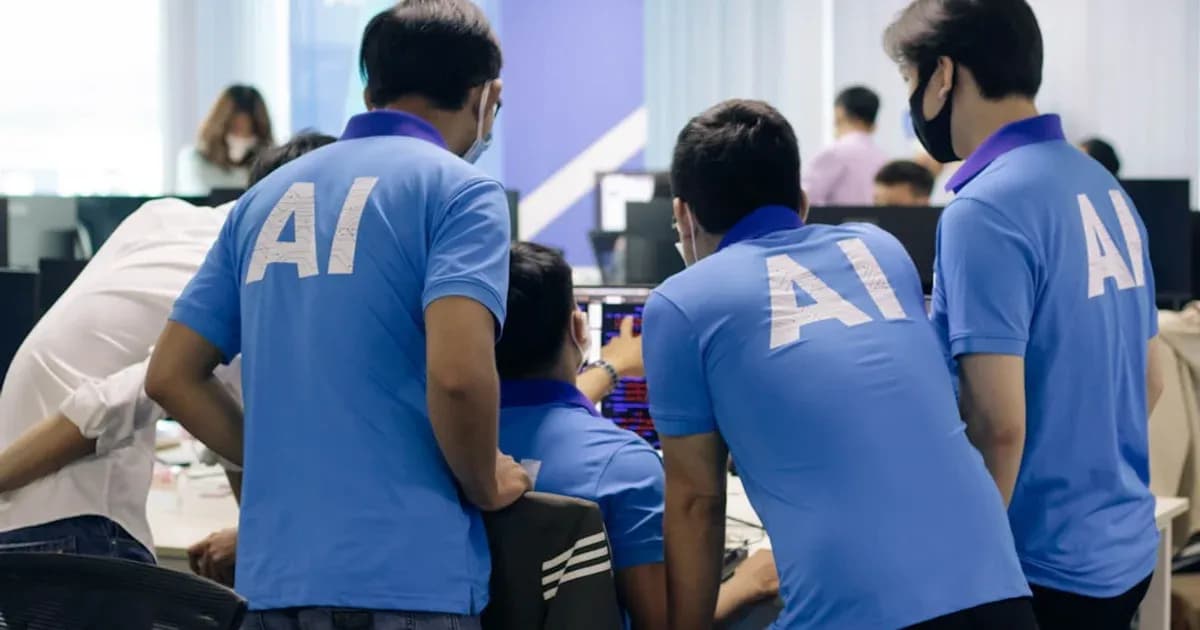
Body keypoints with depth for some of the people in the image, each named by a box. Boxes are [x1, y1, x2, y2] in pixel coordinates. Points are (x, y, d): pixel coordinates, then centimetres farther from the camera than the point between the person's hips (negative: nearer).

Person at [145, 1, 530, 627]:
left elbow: (170, 375, 14)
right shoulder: (458, 188, -4)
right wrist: (485, 486, -3)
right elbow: (457, 372, -20)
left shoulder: (268, 195, 15)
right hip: (407, 576, -6)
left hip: (273, 574, 6)